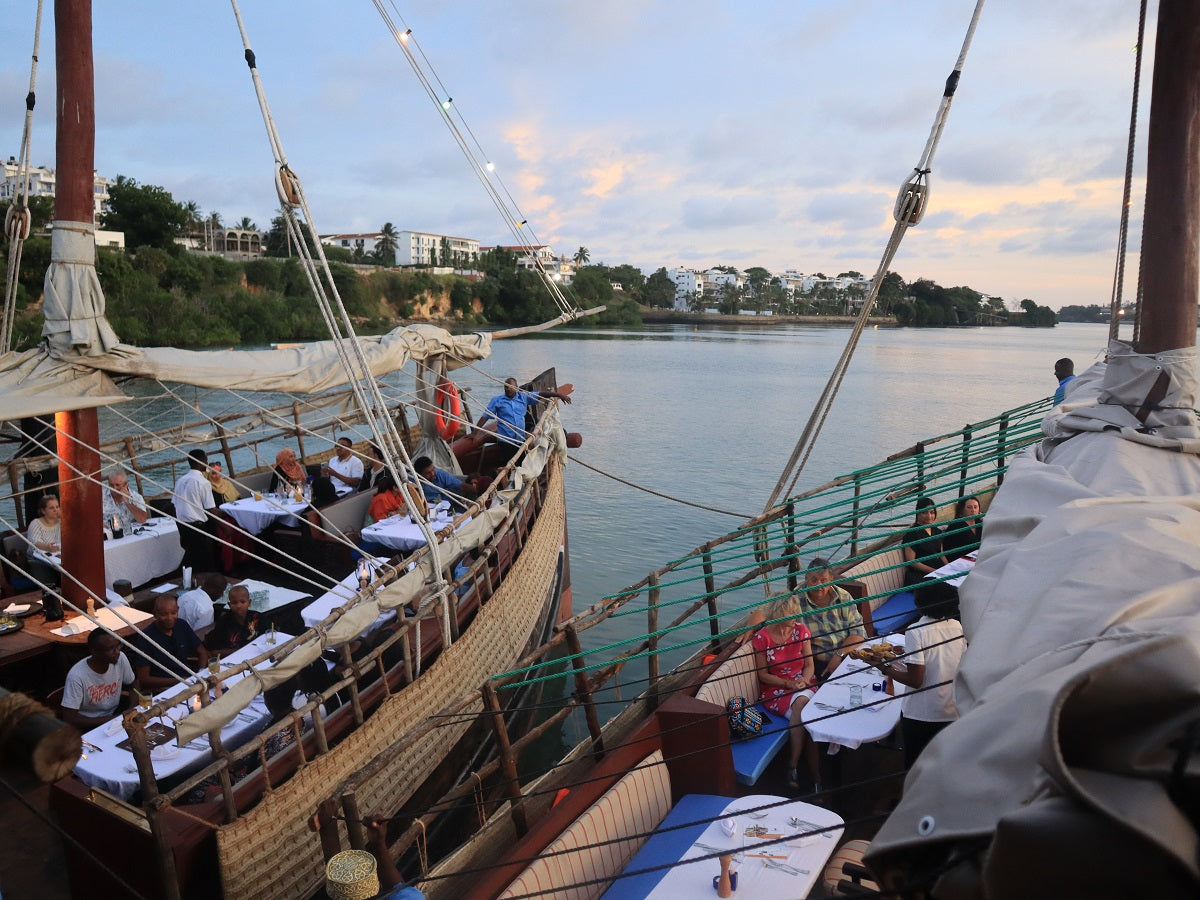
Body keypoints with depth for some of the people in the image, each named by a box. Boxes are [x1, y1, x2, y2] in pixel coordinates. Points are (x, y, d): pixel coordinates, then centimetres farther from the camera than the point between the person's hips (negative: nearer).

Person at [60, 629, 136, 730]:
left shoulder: (120, 658, -12)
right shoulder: (77, 676, -25)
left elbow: (133, 685, 6)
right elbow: (69, 719, -21)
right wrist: (109, 720, -23)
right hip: (89, 725, -5)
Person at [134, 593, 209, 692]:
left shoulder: (182, 626, 4)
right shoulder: (147, 637, -11)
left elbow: (202, 652, 14)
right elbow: (143, 679, -11)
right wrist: (177, 681, -20)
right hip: (161, 689, -5)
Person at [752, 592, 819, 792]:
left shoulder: (801, 630, 1)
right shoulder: (762, 637, -9)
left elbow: (809, 665, 6)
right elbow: (763, 674, -3)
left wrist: (803, 680, -15)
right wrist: (788, 683, -14)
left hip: (803, 684, 3)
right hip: (774, 689, -2)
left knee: (801, 702, -33)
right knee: (803, 714, -32)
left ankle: (793, 766, -24)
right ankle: (815, 776, -22)